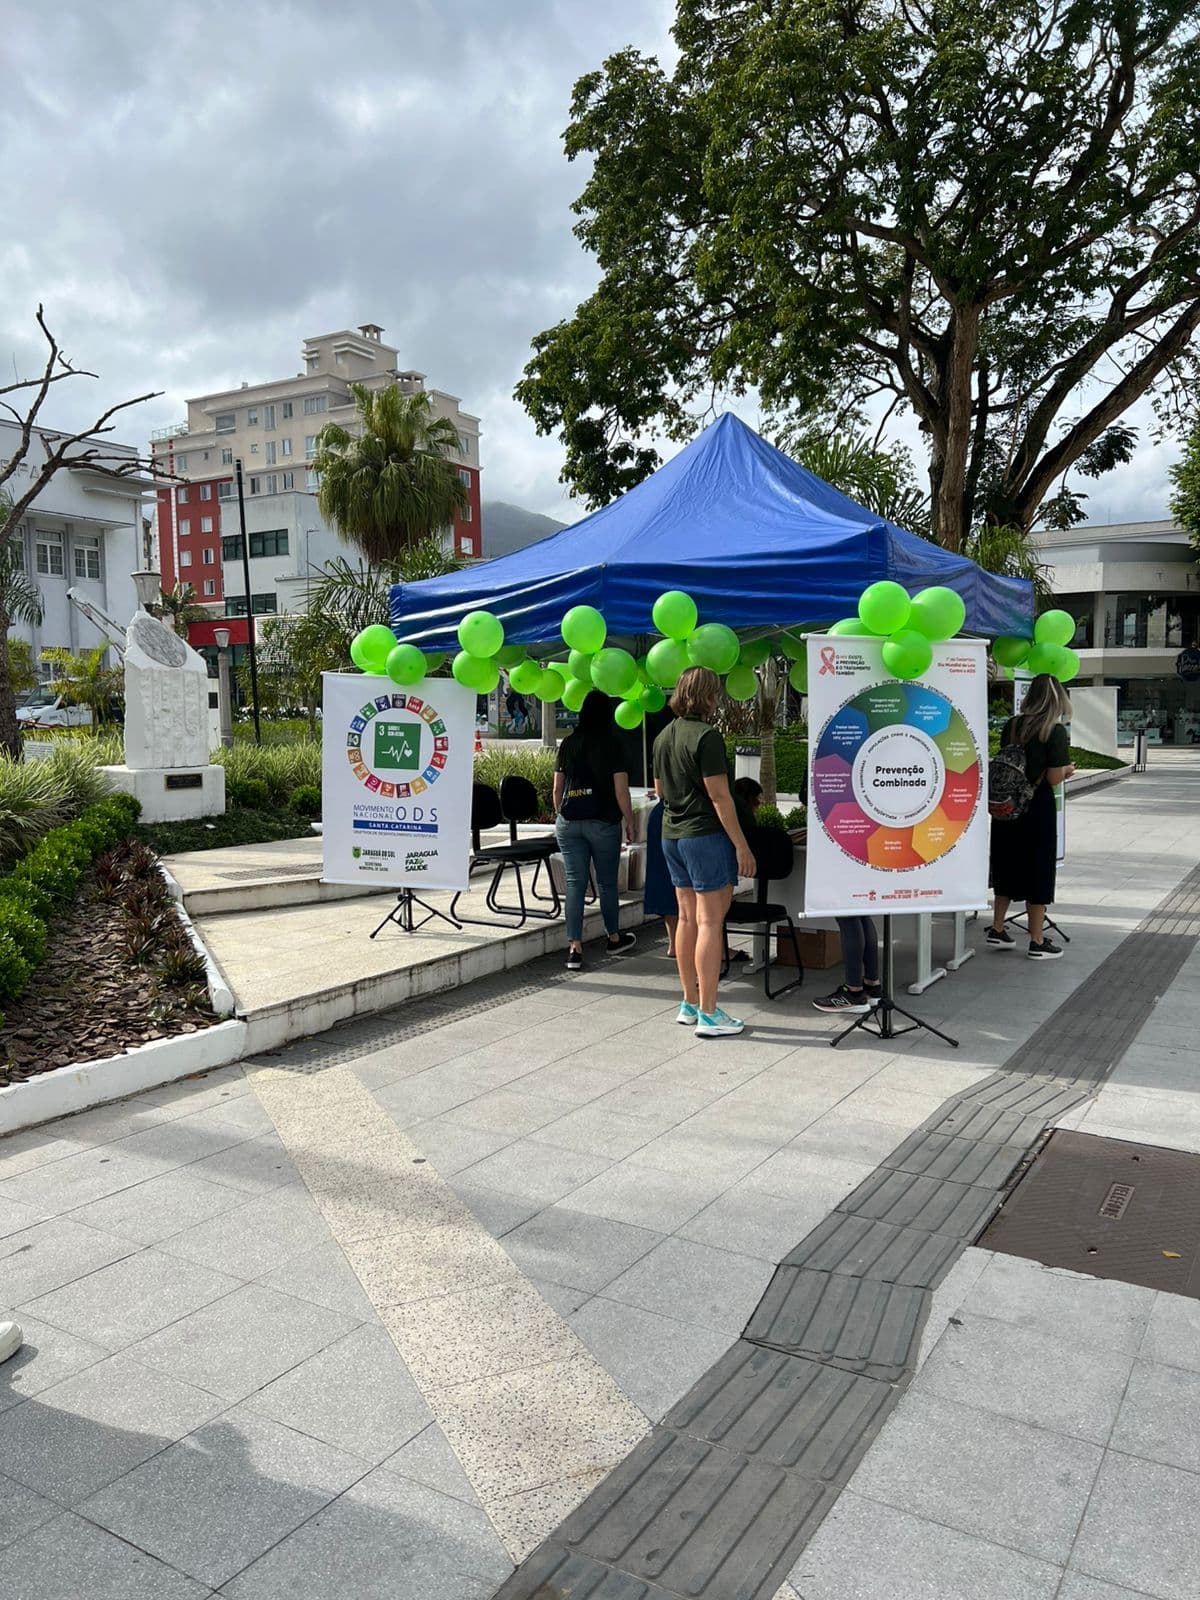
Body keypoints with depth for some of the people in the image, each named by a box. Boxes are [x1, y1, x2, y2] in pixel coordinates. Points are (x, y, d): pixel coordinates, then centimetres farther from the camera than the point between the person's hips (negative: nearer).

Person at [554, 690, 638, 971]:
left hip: (569, 822, 3)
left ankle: (574, 948, -1)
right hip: (603, 822, -3)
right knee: (607, 883, 12)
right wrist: (629, 822, 4)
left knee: (574, 883, 3)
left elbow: (557, 787, 10)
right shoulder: (611, 745, -5)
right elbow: (621, 790, -6)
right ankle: (614, 938, 29)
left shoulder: (568, 744, 5)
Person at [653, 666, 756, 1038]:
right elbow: (719, 796, -18)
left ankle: (690, 1004, 21)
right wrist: (742, 845, -15)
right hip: (705, 834, -8)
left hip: (672, 835, 9)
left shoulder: (663, 737, 11)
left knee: (687, 918, 14)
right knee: (710, 922, -5)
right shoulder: (706, 736, -15)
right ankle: (709, 1014, -2)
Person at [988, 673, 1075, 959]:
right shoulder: (1056, 731, -13)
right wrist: (1067, 770, 5)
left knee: (1007, 866, 17)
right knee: (1038, 871, 5)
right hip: (1037, 807, -5)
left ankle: (997, 930, 24)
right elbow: (1053, 778, -14)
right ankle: (1037, 943, 11)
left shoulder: (1011, 725, 2)